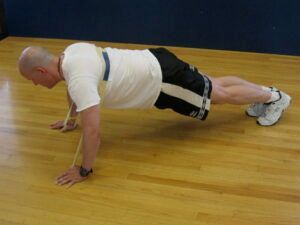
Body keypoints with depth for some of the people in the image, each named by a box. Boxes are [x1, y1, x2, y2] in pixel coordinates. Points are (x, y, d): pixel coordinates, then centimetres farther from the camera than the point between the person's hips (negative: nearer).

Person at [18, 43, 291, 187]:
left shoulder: (79, 78, -29)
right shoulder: (71, 53, 1)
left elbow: (93, 132, -32)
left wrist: (84, 170, -19)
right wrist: (71, 119, 33)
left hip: (161, 81, -8)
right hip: (154, 63, 8)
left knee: (220, 95, 11)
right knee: (212, 84, 23)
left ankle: (274, 97, 30)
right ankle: (263, 89, 40)